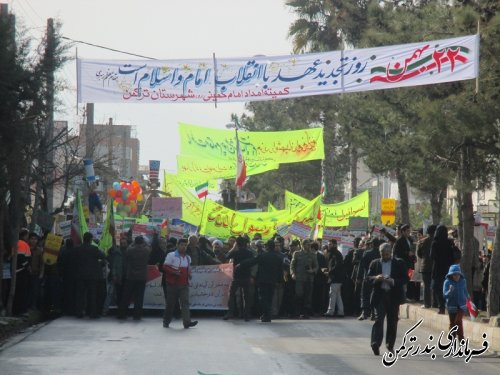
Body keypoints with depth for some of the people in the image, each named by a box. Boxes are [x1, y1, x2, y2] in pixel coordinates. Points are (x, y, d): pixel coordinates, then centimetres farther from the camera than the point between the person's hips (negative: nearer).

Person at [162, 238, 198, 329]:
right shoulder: (171, 255, -3)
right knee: (170, 303, 4)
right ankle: (166, 321, 18)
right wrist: (173, 272, -22)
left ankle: (187, 322, -20)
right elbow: (165, 267, -8)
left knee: (185, 302, -10)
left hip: (184, 284, 4)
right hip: (173, 283, -4)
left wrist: (189, 274, 5)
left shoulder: (188, 258, 14)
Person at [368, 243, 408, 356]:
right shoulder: (375, 263, 9)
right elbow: (368, 277, 8)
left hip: (393, 296, 1)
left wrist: (393, 281, -15)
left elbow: (405, 279, 1)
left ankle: (390, 344, 18)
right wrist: (376, 278, -14)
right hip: (379, 295, -1)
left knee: (392, 321, 6)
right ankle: (376, 343, -23)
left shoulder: (399, 263, 4)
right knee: (379, 318, -13)